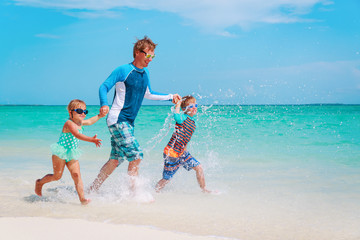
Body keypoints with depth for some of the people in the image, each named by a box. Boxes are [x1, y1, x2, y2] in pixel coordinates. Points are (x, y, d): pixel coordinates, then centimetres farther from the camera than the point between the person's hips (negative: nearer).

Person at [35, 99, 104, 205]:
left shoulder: (80, 123, 8)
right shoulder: (69, 123, -20)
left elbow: (89, 121, 31)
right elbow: (77, 135, -38)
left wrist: (99, 116, 23)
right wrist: (91, 139, -48)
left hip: (71, 155, 7)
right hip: (60, 153, -7)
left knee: (76, 175, -8)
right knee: (57, 176, 5)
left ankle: (82, 198, -16)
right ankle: (39, 182, 33)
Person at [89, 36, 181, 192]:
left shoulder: (145, 73, 13)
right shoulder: (123, 71, -10)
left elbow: (148, 94, 28)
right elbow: (104, 87, -12)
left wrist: (170, 97, 29)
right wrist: (104, 104, -31)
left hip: (129, 122, 8)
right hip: (117, 120, -8)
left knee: (116, 160, 9)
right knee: (136, 156, -13)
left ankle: (92, 190, 19)